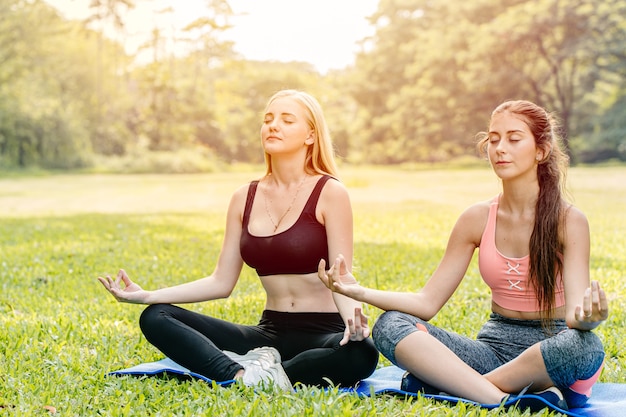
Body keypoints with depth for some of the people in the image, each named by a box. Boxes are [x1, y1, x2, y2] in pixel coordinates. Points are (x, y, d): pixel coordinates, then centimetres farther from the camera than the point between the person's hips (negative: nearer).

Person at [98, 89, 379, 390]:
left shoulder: (330, 193, -6)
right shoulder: (245, 199, 7)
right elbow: (221, 282, 7)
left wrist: (353, 319, -34)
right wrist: (147, 295, -2)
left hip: (323, 335, -4)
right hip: (270, 334, 5)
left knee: (360, 355, -39)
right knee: (155, 318, -10)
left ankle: (259, 375, -22)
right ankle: (244, 375, -30)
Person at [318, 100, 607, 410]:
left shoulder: (568, 220, -8)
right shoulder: (478, 219, 1)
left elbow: (575, 310, -19)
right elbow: (427, 302, 0)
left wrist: (588, 317, -44)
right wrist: (360, 292, -15)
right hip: (495, 346, 3)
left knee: (586, 346, -39)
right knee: (390, 326, -19)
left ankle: (450, 382, -26)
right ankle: (501, 397, -32)